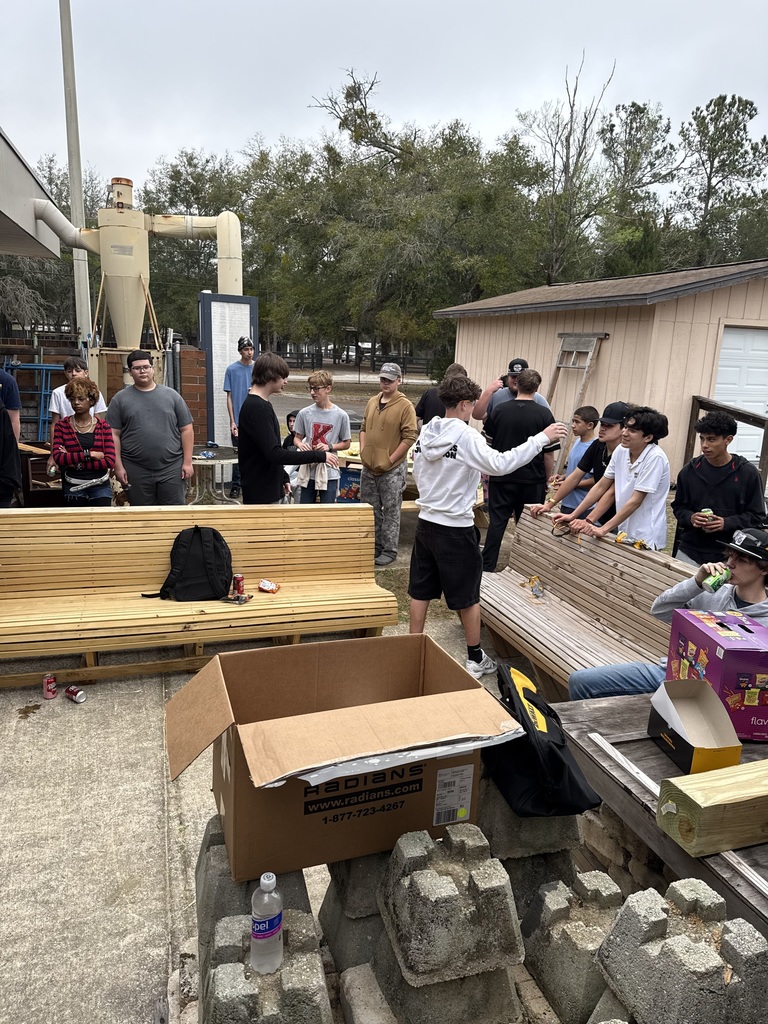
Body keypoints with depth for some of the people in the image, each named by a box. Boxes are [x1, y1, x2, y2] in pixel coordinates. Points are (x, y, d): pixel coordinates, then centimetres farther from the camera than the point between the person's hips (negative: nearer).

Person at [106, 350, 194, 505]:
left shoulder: (171, 395, 6)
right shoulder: (120, 399, 5)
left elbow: (186, 429, 4)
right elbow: (114, 435, 3)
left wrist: (187, 462, -2)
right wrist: (118, 466, -4)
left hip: (171, 469, 0)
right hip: (136, 471, 0)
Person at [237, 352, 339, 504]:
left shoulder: (260, 405, 11)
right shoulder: (256, 408, -20)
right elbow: (274, 453, -26)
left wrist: (283, 478, 20)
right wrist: (319, 456, -24)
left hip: (271, 490, 10)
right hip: (260, 494, -10)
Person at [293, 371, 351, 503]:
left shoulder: (340, 415, -6)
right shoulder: (304, 413, -1)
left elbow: (346, 443, 2)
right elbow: (297, 438, 8)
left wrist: (329, 446, -15)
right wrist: (300, 444, -15)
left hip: (330, 473, -2)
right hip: (308, 471, 2)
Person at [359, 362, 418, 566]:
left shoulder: (405, 406, -10)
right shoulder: (372, 402, 10)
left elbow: (410, 437, -15)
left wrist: (390, 460, -15)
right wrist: (363, 451, 6)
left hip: (392, 470, -6)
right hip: (369, 468, 6)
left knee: (390, 511, 3)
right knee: (370, 509, 14)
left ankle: (389, 551, 13)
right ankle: (374, 546, 28)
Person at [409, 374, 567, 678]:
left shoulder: (426, 433, 4)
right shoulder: (466, 436, -17)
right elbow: (500, 464, -28)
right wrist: (542, 438, -22)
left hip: (426, 523, 7)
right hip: (456, 528, -6)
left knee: (420, 591, 14)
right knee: (468, 596, 8)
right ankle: (475, 658, 20)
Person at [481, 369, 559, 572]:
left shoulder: (499, 410, -2)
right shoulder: (544, 414, -7)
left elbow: (489, 444, 8)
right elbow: (549, 454, -5)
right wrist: (547, 479, 8)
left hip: (501, 477, 1)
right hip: (532, 479, -1)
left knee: (497, 522, 7)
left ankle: (486, 567, 8)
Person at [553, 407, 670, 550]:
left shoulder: (655, 458, -18)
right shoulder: (621, 450, 0)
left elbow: (635, 501, -21)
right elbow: (601, 486, 6)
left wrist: (603, 530, -25)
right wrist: (573, 516, 2)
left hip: (645, 540, -5)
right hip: (624, 533, 6)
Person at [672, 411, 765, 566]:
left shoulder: (748, 473, -2)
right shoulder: (689, 471, 4)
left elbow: (757, 515, 1)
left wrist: (727, 523, -15)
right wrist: (690, 517, -9)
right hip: (689, 552, 2)